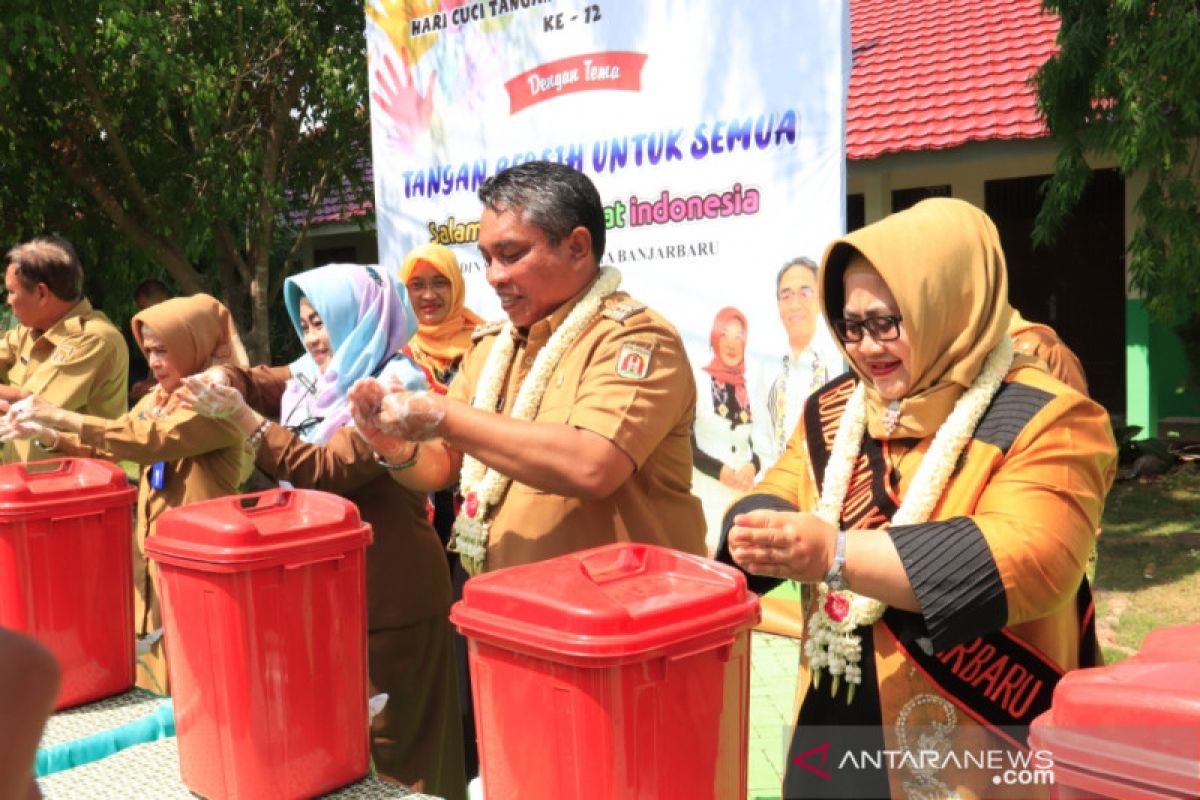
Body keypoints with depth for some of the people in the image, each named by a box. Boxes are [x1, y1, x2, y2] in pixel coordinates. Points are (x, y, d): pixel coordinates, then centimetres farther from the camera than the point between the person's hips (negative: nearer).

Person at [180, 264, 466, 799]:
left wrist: (241, 416, -26)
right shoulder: (316, 380, 10)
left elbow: (326, 471, -23)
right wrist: (220, 380, -17)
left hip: (387, 594, -8)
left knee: (380, 745, 2)